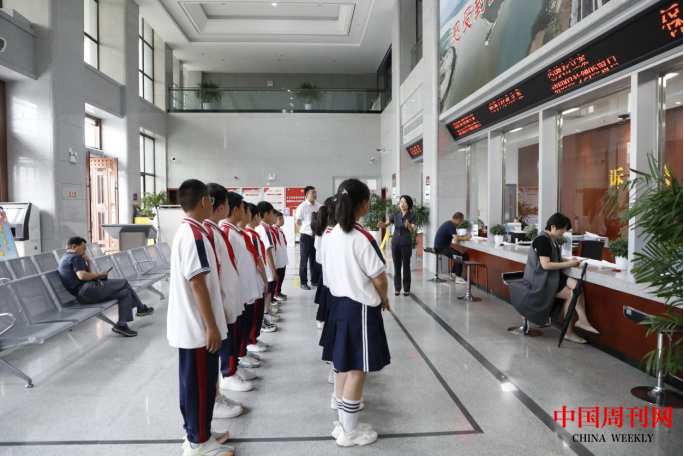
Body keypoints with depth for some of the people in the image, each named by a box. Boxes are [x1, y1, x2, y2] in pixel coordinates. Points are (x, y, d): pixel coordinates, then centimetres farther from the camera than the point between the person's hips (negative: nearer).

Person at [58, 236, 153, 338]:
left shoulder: (66, 259, 27)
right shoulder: (75, 257, -6)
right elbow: (82, 276, -23)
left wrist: (88, 262, 13)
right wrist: (100, 274, -9)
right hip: (87, 290, -11)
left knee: (126, 292, 8)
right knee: (124, 283, -3)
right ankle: (141, 308, 5)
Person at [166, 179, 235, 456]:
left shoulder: (186, 230, 11)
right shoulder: (194, 234, -20)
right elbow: (197, 283, -23)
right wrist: (211, 326, -19)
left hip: (192, 323, 10)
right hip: (197, 325, -10)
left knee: (194, 380, 18)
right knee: (200, 382, 2)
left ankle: (197, 433, 31)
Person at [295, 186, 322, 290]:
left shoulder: (319, 206, 4)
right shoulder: (302, 207, -10)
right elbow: (297, 222, -5)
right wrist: (305, 231, -3)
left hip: (316, 236, 5)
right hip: (306, 236, -5)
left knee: (315, 259, 13)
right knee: (304, 259, 4)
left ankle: (315, 280, 25)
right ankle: (303, 282, 11)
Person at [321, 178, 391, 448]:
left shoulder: (331, 236, 4)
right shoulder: (363, 238, -20)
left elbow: (329, 274, 9)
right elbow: (379, 277, -16)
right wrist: (383, 298, 3)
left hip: (339, 303, 8)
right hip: (361, 307, -8)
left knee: (345, 365, 17)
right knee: (357, 370, 4)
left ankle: (343, 424, 29)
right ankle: (349, 431, 16)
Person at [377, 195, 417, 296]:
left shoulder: (412, 215, -7)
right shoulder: (395, 214, 4)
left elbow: (413, 230, -20)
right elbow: (386, 225, 3)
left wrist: (408, 225, -42)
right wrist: (381, 224, -21)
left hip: (406, 243, -3)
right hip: (395, 242, 3)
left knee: (406, 266, 1)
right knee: (397, 266, 6)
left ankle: (407, 289, 9)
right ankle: (397, 288, 12)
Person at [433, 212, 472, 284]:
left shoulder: (449, 223, 14)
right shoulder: (451, 225, -18)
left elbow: (454, 236, 20)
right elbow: (456, 238, -28)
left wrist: (463, 236, 6)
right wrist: (466, 238, -11)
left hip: (440, 246, 11)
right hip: (441, 247, -11)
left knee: (458, 255, 14)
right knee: (459, 256, -20)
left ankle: (454, 273, 19)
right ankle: (458, 277, -13)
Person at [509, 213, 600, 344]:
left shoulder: (551, 239, 11)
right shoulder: (542, 240, -19)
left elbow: (555, 258, 20)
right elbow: (545, 265, -24)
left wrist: (569, 260, 1)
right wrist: (568, 264, -18)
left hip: (550, 276, 9)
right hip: (540, 279, -9)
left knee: (577, 286, -14)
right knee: (570, 295, -14)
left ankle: (582, 320, -14)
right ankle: (569, 331, -3)